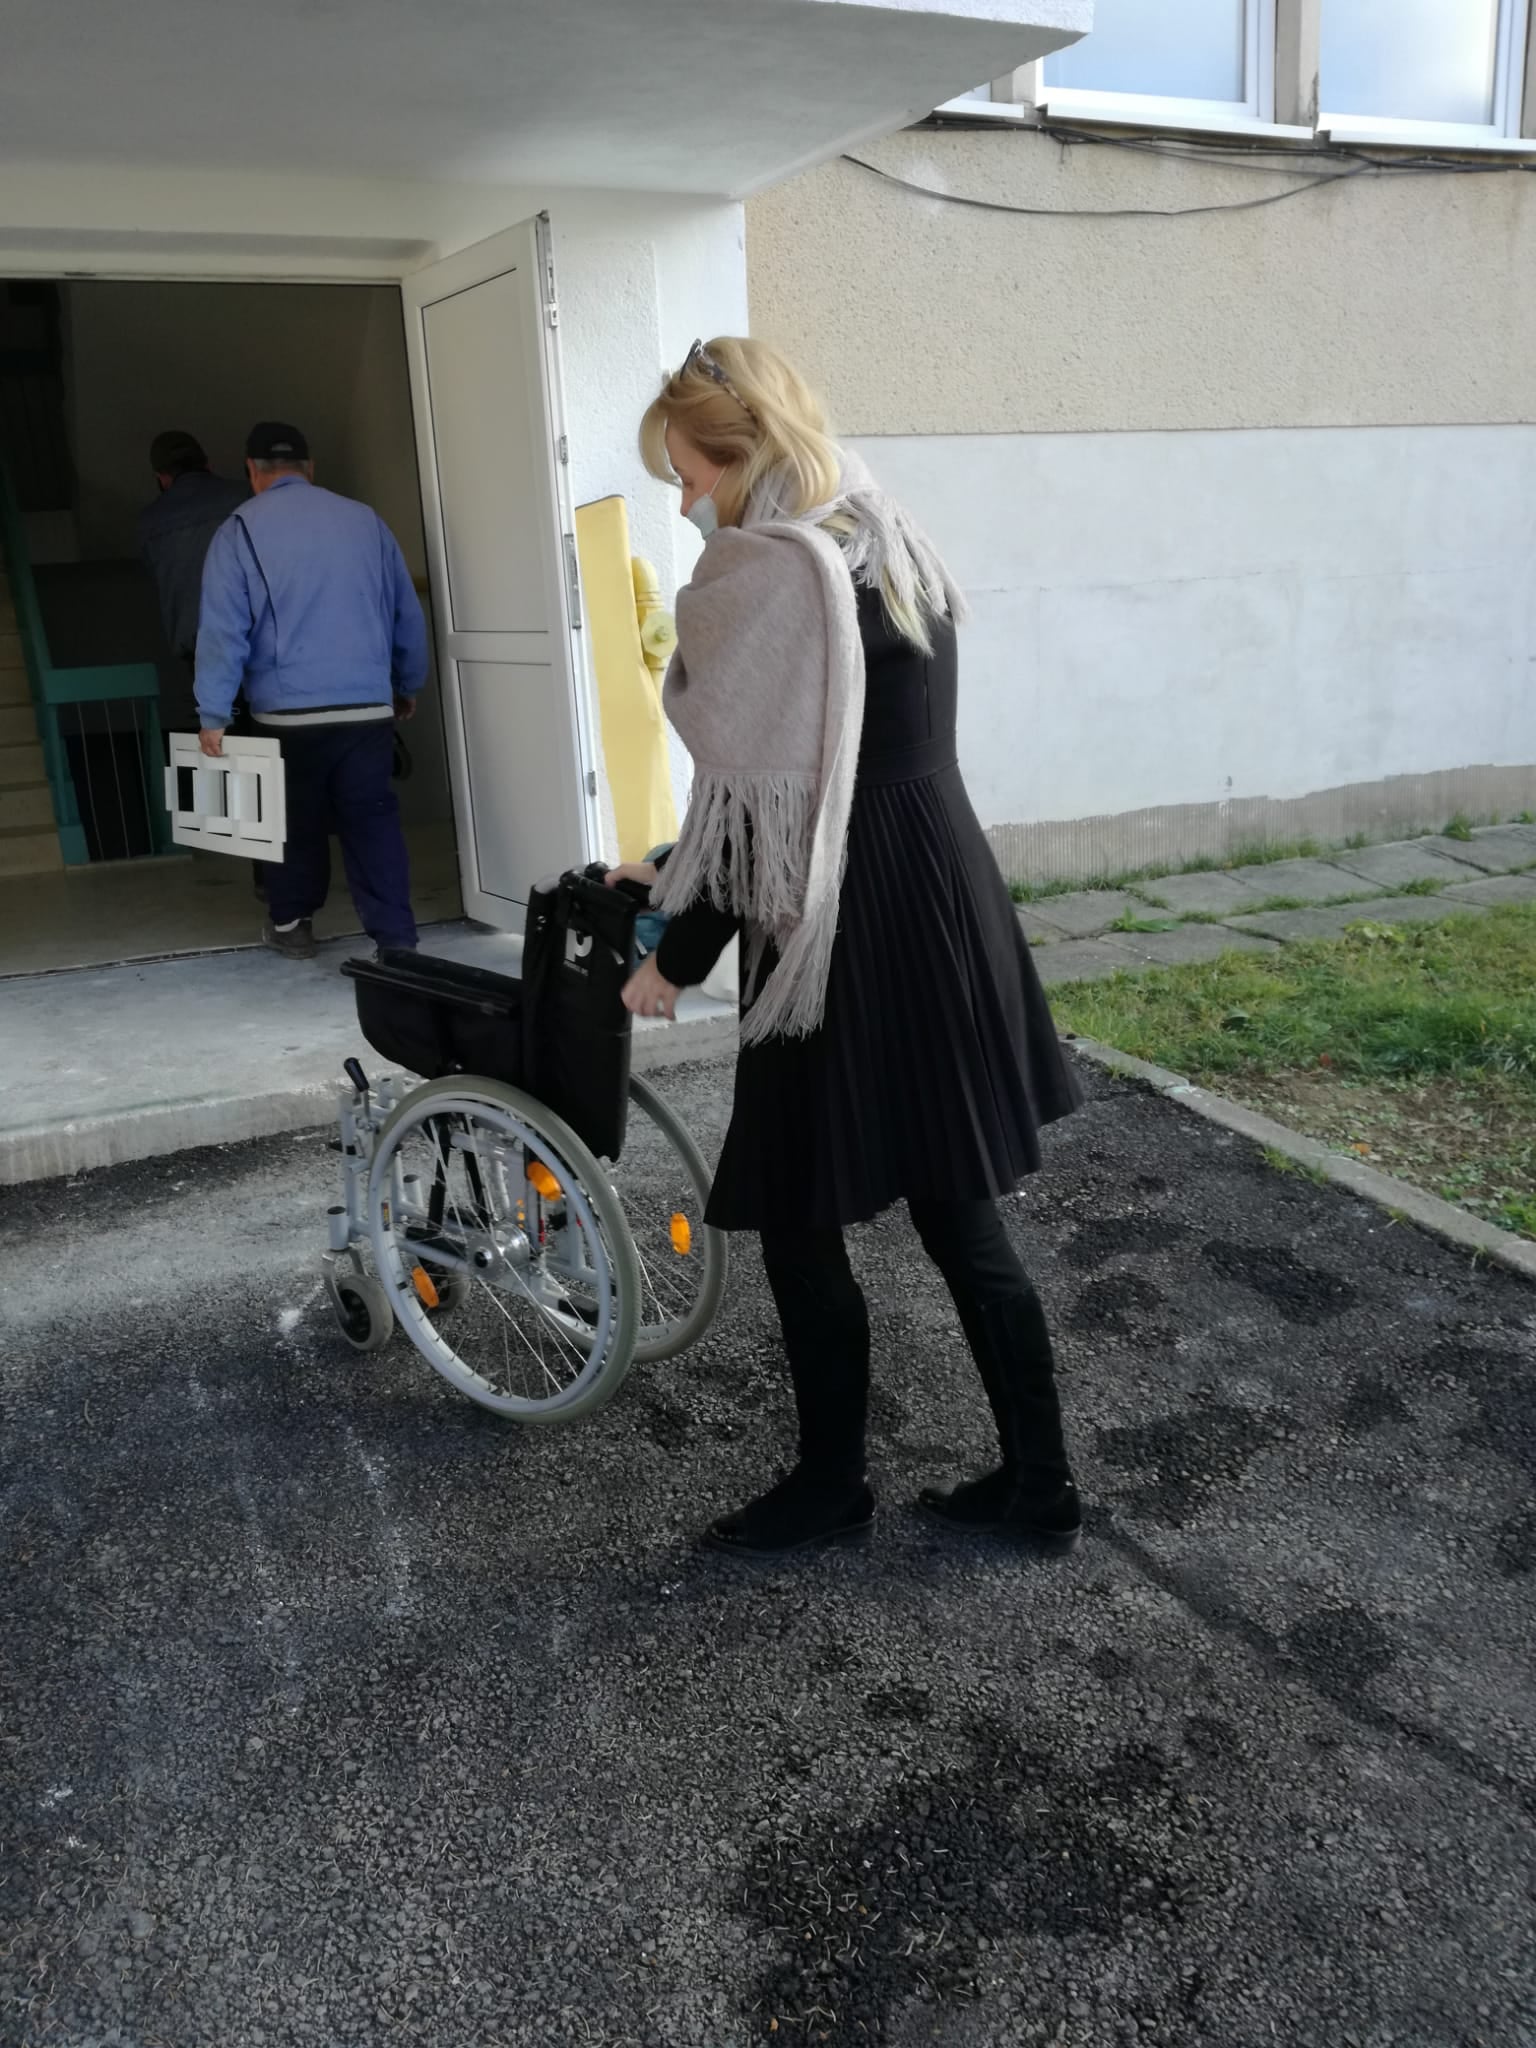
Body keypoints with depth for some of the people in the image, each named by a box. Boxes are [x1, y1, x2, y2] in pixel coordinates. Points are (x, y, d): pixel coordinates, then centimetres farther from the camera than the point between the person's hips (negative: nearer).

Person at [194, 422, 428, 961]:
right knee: (372, 820, 1)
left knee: (296, 821, 16)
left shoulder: (240, 531, 1)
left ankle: (290, 924, 31)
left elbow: (222, 629, -5)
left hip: (286, 712, -1)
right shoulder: (365, 519, 9)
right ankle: (396, 942, -7)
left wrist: (213, 715, -1)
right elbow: (408, 614, 15)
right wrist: (408, 686, 27)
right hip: (368, 708, 1)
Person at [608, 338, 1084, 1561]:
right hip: (948, 899, 9)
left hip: (851, 944, -9)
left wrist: (676, 959, -4)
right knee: (962, 1217, 16)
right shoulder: (889, 544, 14)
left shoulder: (768, 573, -15)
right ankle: (1038, 1483, 28)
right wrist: (680, 871, 21)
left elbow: (754, 792, -16)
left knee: (800, 1227, 8)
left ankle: (831, 1485, 27)